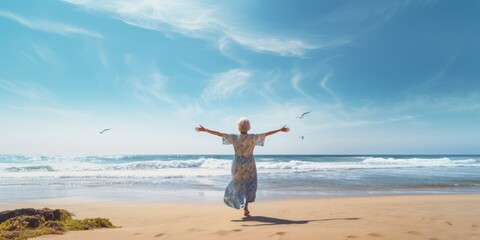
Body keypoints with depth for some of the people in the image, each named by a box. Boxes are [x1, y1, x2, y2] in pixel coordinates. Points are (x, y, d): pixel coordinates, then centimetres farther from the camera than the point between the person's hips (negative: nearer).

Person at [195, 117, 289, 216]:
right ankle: (246, 205, -3)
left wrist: (204, 130, 2)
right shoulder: (253, 137, -10)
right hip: (249, 165, -1)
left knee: (238, 183, 23)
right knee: (250, 185, 15)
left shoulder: (234, 137, -9)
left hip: (238, 165, 1)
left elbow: (219, 134, -5)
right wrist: (280, 130, 9)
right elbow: (266, 134, -2)